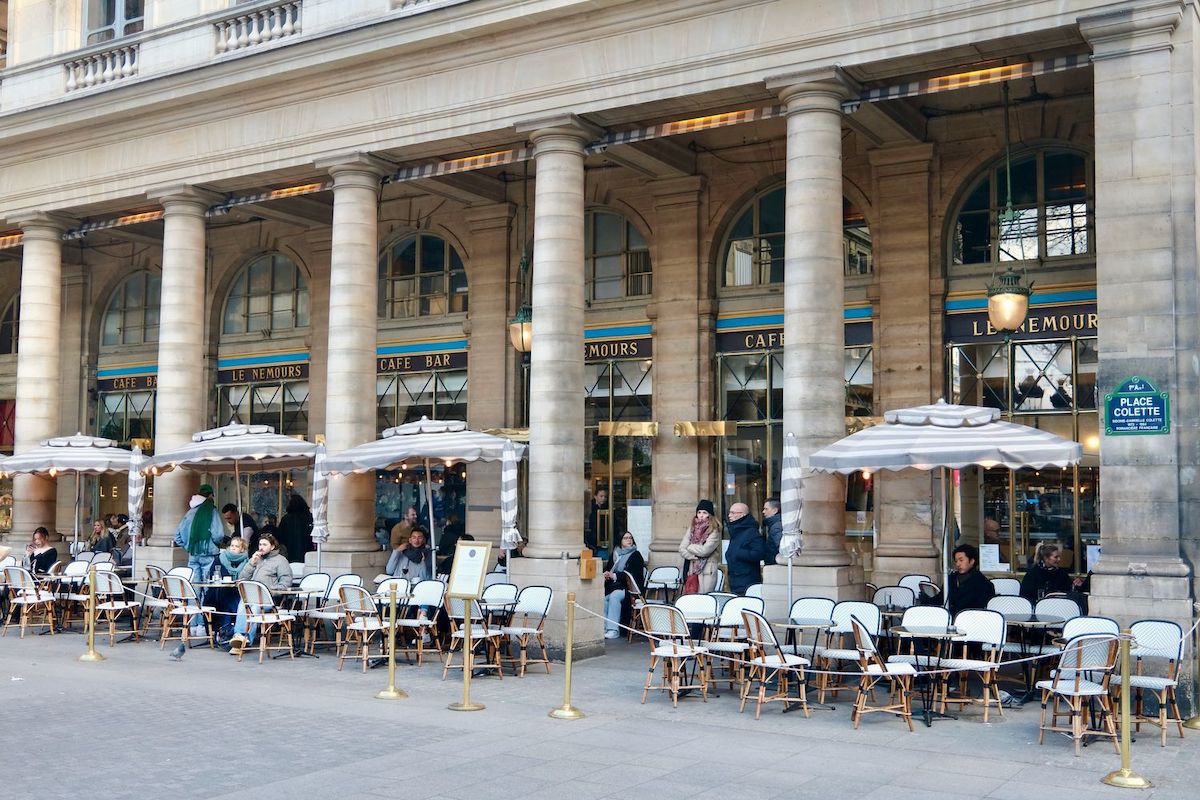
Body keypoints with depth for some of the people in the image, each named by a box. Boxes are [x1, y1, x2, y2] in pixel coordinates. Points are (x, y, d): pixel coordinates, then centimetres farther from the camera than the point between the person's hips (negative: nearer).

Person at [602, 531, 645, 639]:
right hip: (613, 585, 5)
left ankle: (613, 630, -33)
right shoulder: (614, 555, 20)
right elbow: (607, 569, 21)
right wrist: (606, 574, -5)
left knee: (614, 595, -34)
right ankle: (604, 628, -23)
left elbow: (634, 574, -9)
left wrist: (615, 576, -15)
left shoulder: (636, 555, 3)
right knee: (602, 596, -26)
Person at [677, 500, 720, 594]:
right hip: (691, 571, 5)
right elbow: (682, 549, 7)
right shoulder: (692, 528, 12)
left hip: (707, 571, -4)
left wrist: (690, 547, 2)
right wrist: (695, 556, -8)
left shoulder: (714, 531, -3)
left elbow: (705, 550, -13)